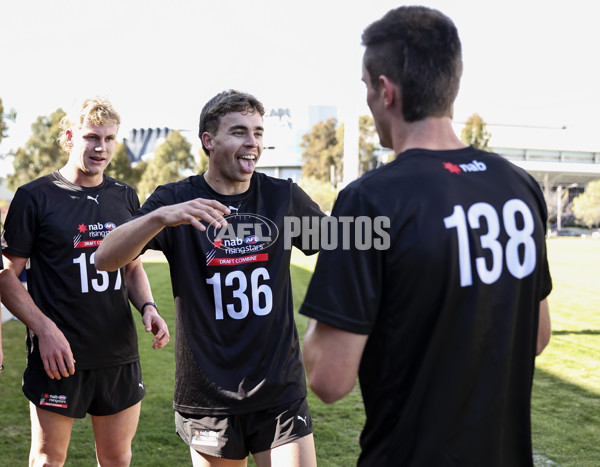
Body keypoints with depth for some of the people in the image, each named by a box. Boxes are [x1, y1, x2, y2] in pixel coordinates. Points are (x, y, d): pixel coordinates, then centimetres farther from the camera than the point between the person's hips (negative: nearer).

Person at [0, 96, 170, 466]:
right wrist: (44, 329, -16)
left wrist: (148, 307, -1)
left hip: (120, 353, 4)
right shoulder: (35, 197, -5)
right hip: (59, 354, -4)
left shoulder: (125, 197, 10)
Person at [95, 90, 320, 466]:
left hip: (281, 391, 1)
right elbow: (105, 259, -16)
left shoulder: (284, 197, 1)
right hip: (208, 396, -1)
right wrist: (160, 216, -33)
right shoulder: (176, 201, -4)